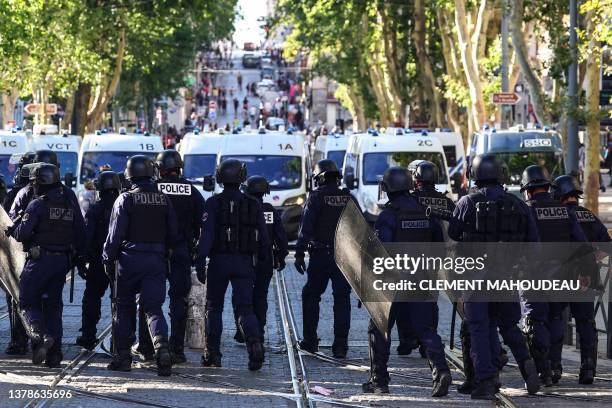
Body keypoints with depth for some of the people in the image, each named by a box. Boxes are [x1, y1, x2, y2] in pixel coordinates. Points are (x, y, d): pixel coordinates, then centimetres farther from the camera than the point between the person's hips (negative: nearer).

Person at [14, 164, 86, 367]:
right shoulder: (71, 205, 8)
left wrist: (16, 229, 6)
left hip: (39, 260, -6)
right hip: (63, 261, 6)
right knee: (53, 305, 12)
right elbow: (81, 235, 10)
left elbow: (21, 234, -16)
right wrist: (80, 260, 16)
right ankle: (54, 353, 8)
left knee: (28, 301, 5)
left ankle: (39, 334, -21)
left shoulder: (37, 205, -12)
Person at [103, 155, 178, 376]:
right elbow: (173, 234, 9)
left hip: (129, 259, -3)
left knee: (125, 308, 10)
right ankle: (161, 346, -25)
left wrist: (108, 259, 0)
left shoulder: (125, 199, -7)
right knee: (153, 308, 0)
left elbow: (115, 233, -9)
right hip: (156, 261, 3)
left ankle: (123, 356, 12)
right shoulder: (164, 200, 6)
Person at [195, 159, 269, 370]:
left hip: (219, 262, -2)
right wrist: (259, 261, 18)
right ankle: (254, 344, -23)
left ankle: (212, 354, 11)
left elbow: (206, 234, -14)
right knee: (245, 308, 2)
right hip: (245, 263, 2)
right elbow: (264, 238, 5)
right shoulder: (253, 205, 4)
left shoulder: (213, 203, -5)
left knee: (214, 307, 11)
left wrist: (200, 262, -16)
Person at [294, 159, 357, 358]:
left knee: (311, 296, 11)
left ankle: (310, 340, 11)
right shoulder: (349, 198, 8)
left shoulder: (316, 197, -5)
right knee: (342, 299, 4)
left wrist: (299, 253, -11)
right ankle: (340, 344, -1)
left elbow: (306, 228, -12)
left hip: (321, 256, -3)